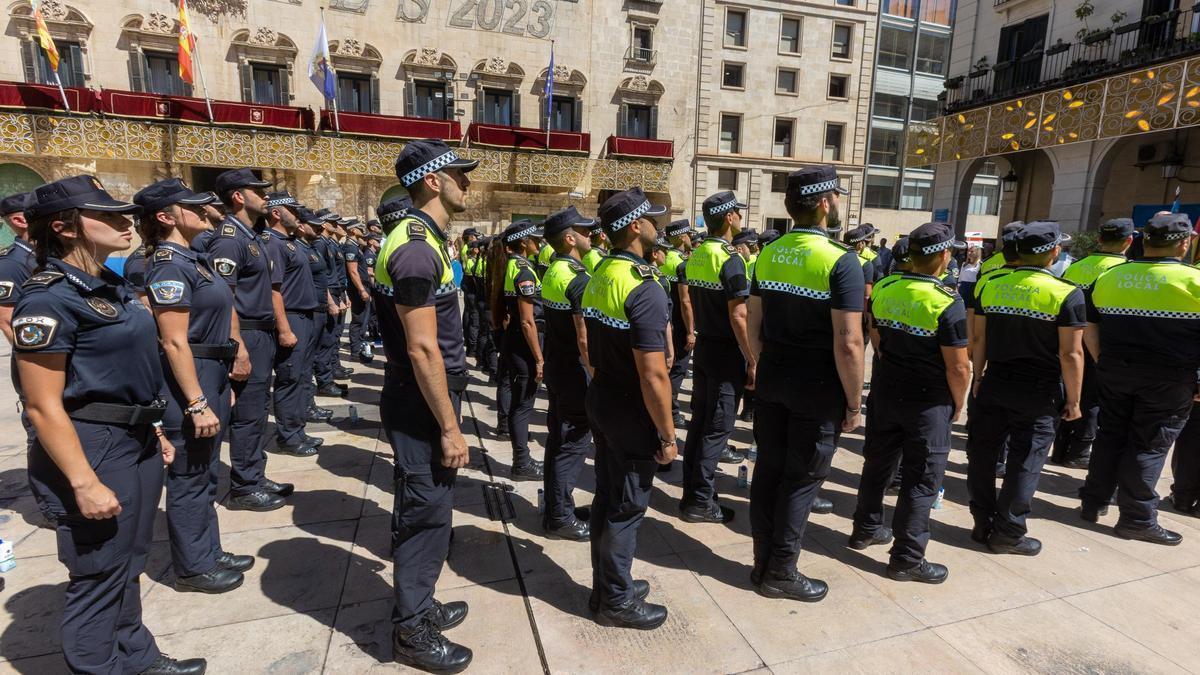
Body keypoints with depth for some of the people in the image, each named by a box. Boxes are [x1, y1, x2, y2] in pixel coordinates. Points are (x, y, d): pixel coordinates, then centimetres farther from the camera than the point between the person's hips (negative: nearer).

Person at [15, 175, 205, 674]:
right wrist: (84, 483, -20)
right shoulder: (49, 298, -18)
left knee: (128, 564, 21)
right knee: (98, 575, 8)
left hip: (136, 442, 9)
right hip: (91, 449, -8)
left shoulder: (113, 286, 8)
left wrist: (153, 430, 19)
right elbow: (43, 406, -19)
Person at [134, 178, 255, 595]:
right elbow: (175, 342, -22)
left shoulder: (191, 258, 12)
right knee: (189, 479, 4)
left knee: (205, 474, 18)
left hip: (210, 375, 10)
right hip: (189, 381, -10)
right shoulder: (170, 266, -17)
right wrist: (197, 404, -23)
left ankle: (209, 553, 32)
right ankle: (192, 568, 19)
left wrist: (219, 386, 21)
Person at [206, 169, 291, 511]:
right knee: (248, 415, -2)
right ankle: (243, 488, 10)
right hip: (248, 335, -10)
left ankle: (256, 477, 26)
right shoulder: (229, 239, -14)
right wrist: (239, 348, -23)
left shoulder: (250, 235, 15)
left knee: (256, 413, 15)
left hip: (263, 333, 10)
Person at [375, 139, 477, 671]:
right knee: (425, 514, 4)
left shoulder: (426, 237, 12)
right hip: (422, 406, -10)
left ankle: (418, 605, 39)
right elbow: (422, 349, -25)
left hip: (428, 399, 10)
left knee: (427, 509, 21)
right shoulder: (416, 247, -21)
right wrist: (449, 427, -20)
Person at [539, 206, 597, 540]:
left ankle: (554, 509, 30)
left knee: (558, 439, 17)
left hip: (556, 368, 9)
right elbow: (585, 339, -25)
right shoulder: (578, 279, -21)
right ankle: (561, 517, 14)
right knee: (573, 444, 2)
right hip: (575, 373, -9)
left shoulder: (553, 271, 8)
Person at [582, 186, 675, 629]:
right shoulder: (644, 289, -23)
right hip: (631, 413, -8)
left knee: (606, 499, 19)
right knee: (626, 509, 7)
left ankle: (605, 587, 36)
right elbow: (653, 376, -24)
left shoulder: (598, 277, 4)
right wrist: (668, 435, -15)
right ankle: (616, 602, 26)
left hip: (600, 400, 9)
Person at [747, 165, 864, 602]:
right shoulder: (840, 260, -15)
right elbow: (848, 343, -19)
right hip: (817, 390, -6)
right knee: (802, 479, 8)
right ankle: (781, 573, 20)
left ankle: (763, 562, 28)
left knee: (768, 469, 14)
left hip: (772, 382, 6)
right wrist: (854, 403, -9)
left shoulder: (769, 253, 4)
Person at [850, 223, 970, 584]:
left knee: (878, 463, 19)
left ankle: (865, 530, 34)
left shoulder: (883, 288, -2)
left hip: (884, 391, 6)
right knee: (921, 479, 6)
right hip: (928, 401, -5)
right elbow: (959, 367, -16)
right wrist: (958, 404, 0)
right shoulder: (946, 302, -19)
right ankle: (907, 558, 15)